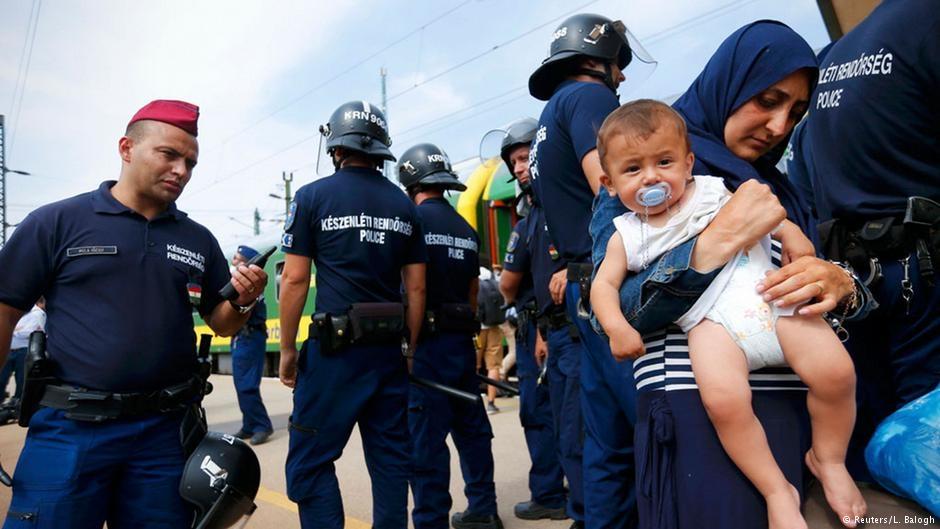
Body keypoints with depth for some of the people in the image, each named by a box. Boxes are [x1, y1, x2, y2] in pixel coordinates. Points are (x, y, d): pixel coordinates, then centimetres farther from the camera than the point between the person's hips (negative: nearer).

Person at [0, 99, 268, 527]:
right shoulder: (56, 222, -2)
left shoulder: (199, 240, 7)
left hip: (164, 429, 3)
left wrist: (243, 301, -10)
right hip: (70, 427, -2)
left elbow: (222, 324, 12)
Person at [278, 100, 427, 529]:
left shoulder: (313, 196, -2)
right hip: (389, 349, 5)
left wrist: (287, 349, 3)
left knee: (310, 462, 6)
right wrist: (410, 347, 15)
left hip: (335, 348, -4)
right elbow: (416, 287, 8)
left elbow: (294, 280, -5)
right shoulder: (404, 205, 9)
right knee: (391, 458, 13)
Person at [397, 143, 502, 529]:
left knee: (426, 437, -2)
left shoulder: (413, 218, -8)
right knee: (472, 427, 15)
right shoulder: (467, 230, 13)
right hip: (461, 339, 7)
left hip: (425, 339, -7)